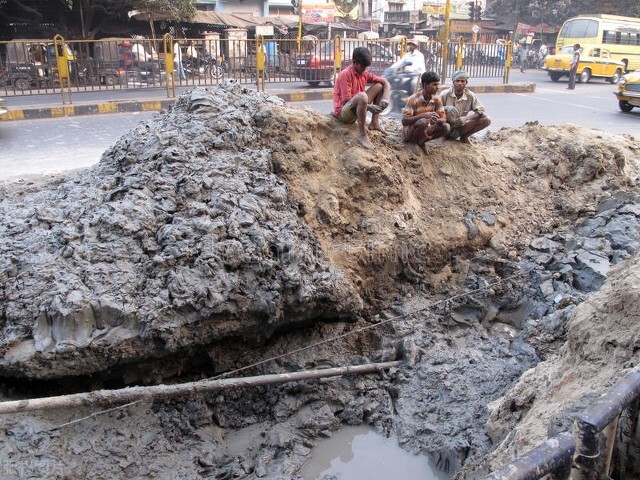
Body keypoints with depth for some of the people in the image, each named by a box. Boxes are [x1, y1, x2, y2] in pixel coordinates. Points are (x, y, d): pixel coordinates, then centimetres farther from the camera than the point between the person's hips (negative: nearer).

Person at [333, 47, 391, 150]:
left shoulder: (365, 73, 5)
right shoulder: (346, 74, -17)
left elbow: (386, 83, 7)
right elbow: (346, 102, -23)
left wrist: (385, 98, -14)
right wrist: (369, 107, -31)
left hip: (357, 109, 8)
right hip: (343, 112, -8)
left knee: (379, 86, 5)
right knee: (362, 96, -38)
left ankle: (374, 123, 1)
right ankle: (362, 134, -30)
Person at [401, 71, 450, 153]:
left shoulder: (436, 99, -5)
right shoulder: (413, 99, -21)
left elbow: (443, 118, -4)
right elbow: (404, 121, -28)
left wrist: (436, 120, -30)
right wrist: (424, 115, -40)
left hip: (424, 131, 6)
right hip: (408, 133, -6)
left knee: (445, 127, -17)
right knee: (423, 122, -36)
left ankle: (421, 142, -1)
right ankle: (414, 145, -11)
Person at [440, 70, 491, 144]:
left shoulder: (470, 95, -7)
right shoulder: (445, 94, -12)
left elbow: (481, 111, -10)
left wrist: (466, 118, -26)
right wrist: (445, 109, -36)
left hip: (461, 127, 3)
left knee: (486, 120, -14)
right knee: (450, 109, -32)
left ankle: (464, 137, -2)